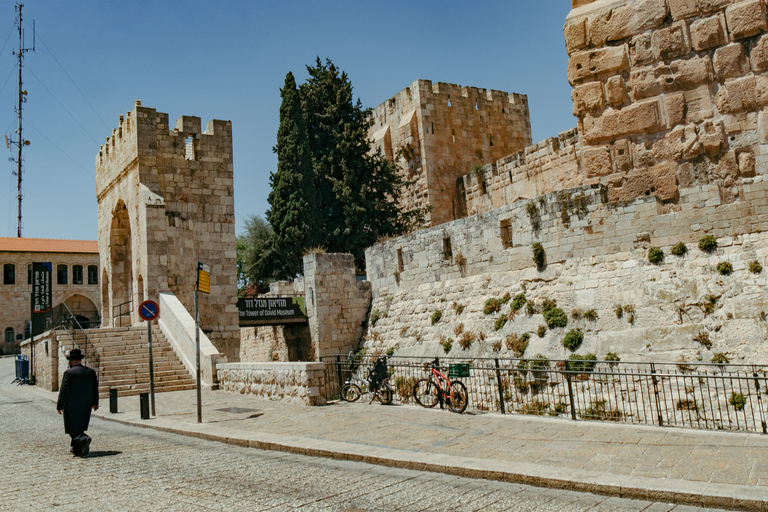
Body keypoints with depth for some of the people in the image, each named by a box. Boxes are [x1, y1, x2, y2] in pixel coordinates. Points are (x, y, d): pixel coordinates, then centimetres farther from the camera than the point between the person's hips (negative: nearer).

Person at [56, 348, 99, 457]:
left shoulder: (69, 373, -11)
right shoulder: (91, 371, 4)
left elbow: (63, 391, -11)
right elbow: (95, 388, 12)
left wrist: (59, 406, -4)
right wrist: (95, 403, 22)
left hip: (72, 405, -5)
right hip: (86, 406, 5)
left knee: (73, 428, -1)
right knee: (80, 426, 17)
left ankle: (84, 440, -27)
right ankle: (77, 448, 23)